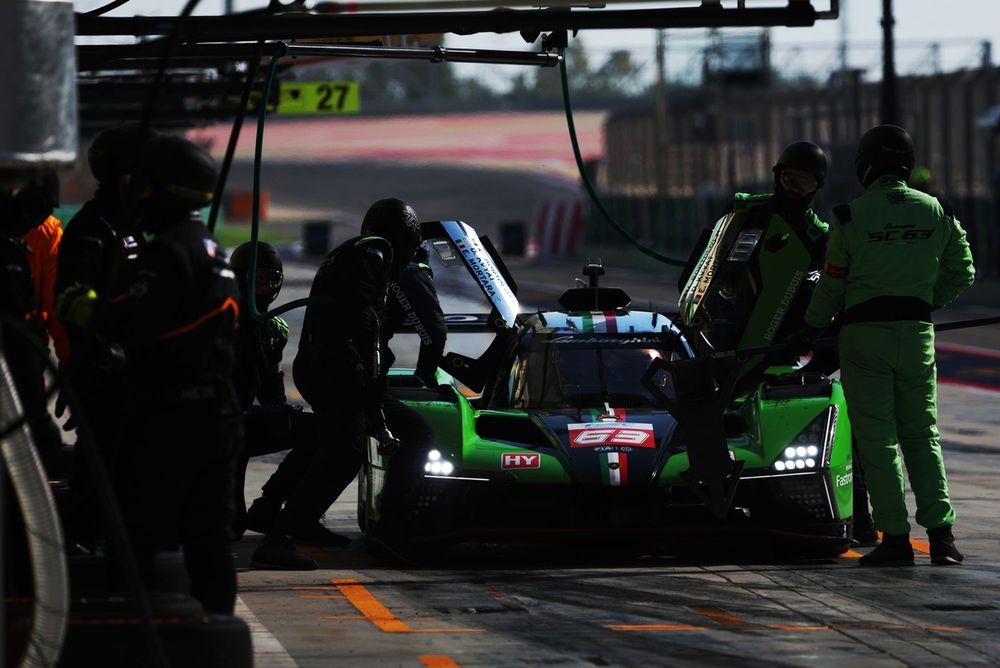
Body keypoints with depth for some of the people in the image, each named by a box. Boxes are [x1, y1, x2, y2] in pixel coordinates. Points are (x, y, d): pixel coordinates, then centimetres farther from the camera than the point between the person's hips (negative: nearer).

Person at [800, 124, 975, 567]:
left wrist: (811, 327, 13)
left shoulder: (849, 217, -9)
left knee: (877, 439, 1)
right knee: (921, 434, 11)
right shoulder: (937, 213, 2)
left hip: (865, 333, -3)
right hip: (917, 331, 3)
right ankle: (940, 531, 1)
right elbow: (961, 274, 10)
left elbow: (832, 284, -3)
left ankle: (895, 537, -4)